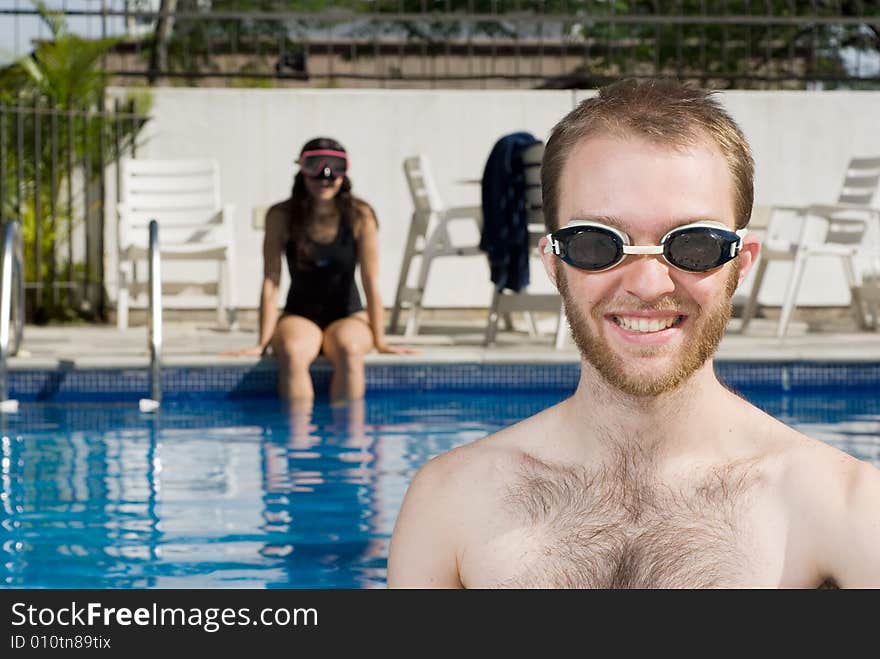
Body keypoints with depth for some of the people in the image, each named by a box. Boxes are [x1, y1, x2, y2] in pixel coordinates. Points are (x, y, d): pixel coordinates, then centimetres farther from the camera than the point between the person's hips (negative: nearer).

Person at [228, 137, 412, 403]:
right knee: (292, 352, -35)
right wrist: (263, 342, -11)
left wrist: (379, 341, -9)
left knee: (349, 350, -35)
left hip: (347, 315, 0)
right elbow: (271, 283, -8)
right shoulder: (281, 217, -8)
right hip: (299, 316, 0)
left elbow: (371, 283, -8)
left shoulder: (359, 216, -10)